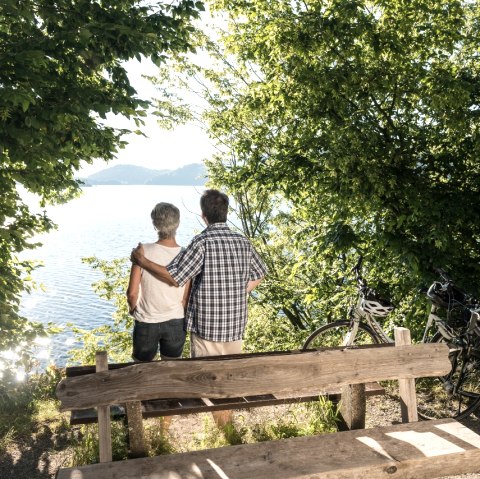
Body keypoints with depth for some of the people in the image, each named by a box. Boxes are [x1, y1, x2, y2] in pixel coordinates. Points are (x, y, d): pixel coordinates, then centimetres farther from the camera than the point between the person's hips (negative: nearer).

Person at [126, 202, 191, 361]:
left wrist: (133, 308, 7)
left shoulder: (143, 252, -19)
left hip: (147, 322, -2)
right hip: (176, 322, 2)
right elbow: (186, 297, -6)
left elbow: (132, 293, -14)